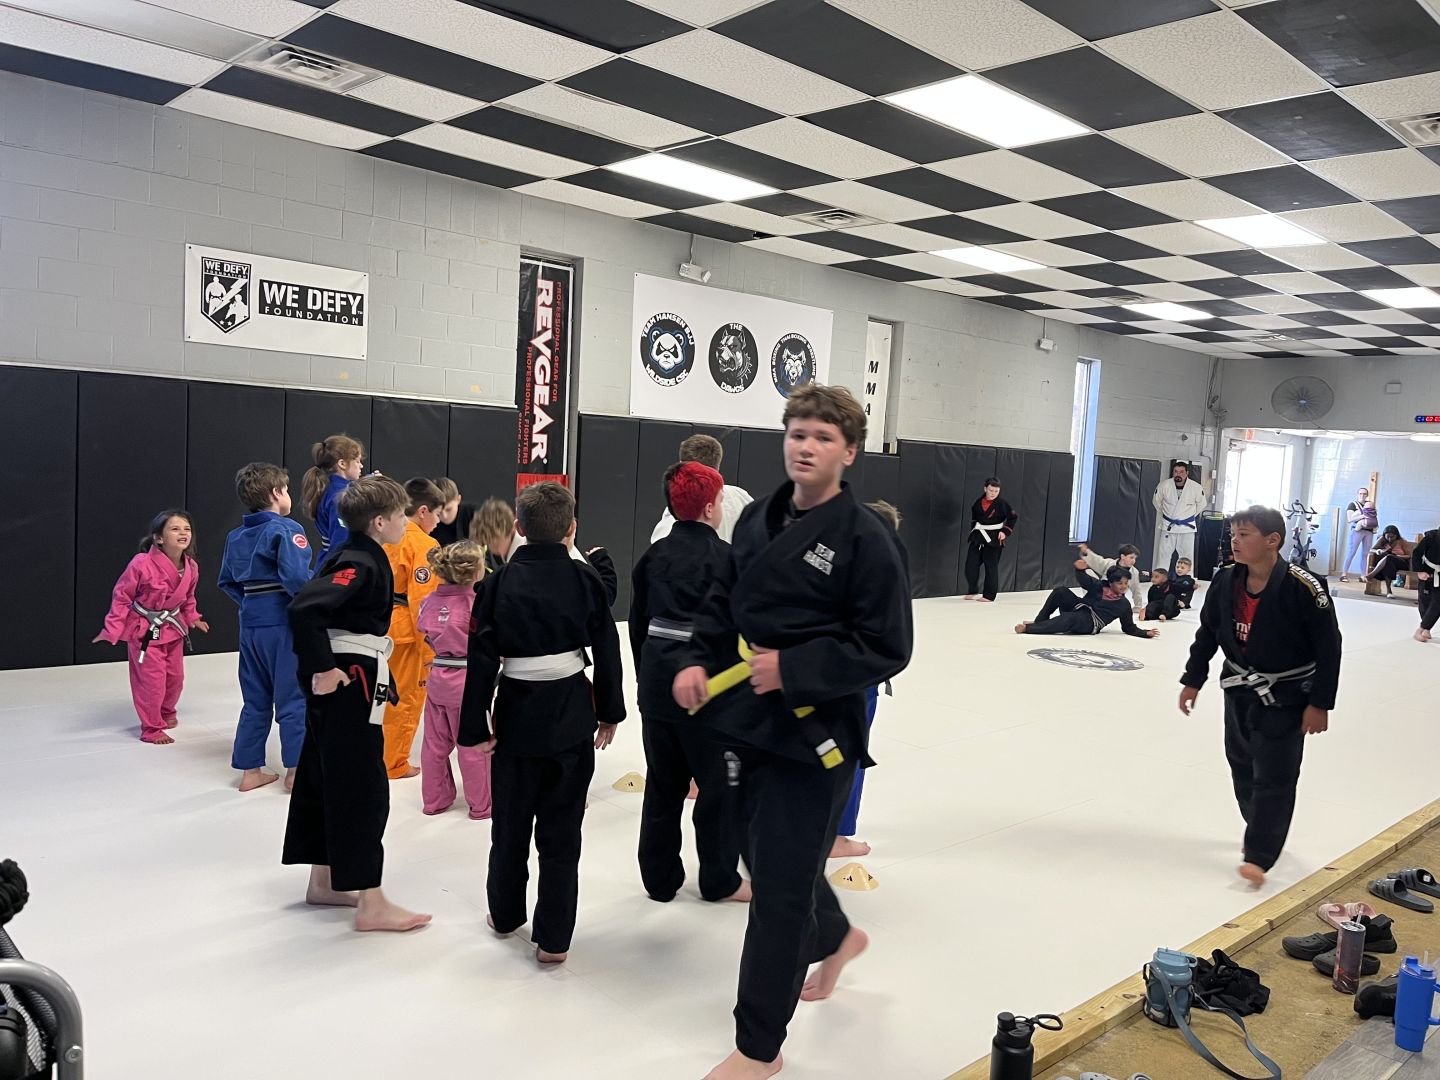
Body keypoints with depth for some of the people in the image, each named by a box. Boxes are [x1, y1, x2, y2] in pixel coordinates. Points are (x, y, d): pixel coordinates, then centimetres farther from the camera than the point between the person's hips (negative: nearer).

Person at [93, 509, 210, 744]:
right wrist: (112, 629, -16)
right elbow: (121, 596, -16)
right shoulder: (142, 564, -28)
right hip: (144, 630, -6)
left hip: (172, 628, 6)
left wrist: (192, 619, 11)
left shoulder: (191, 567, -10)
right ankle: (152, 728, 12)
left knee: (175, 677, 16)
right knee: (152, 680, -6)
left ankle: (166, 712, 44)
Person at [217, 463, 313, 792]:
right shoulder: (286, 529, -13)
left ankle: (250, 770, 23)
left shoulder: (236, 536, 11)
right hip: (284, 623, -7)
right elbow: (297, 577, -24)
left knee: (255, 699, 16)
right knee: (293, 697, 5)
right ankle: (296, 769, 12)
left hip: (251, 623, 7)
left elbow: (227, 582, 18)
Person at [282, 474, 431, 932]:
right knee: (362, 789, -5)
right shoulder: (360, 564, -19)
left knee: (325, 776, 17)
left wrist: (321, 666, 15)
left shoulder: (360, 556, 11)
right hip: (349, 684, -10)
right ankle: (371, 904, 2)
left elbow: (321, 601, 18)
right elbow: (303, 608, -31)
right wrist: (322, 668, -25)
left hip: (342, 679, 10)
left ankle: (323, 883, 31)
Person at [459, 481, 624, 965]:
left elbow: (482, 658, -7)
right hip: (572, 716, 0)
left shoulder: (499, 583, -7)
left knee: (511, 821, 18)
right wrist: (610, 712, 11)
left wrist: (475, 726, 0)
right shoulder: (586, 579, -5)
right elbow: (606, 649, -1)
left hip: (517, 714, 0)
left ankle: (506, 914, 36)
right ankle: (553, 938, 11)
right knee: (561, 830, 7)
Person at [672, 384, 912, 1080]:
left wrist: (792, 669, -21)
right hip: (754, 722, 7)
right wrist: (699, 660, -3)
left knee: (781, 884, 2)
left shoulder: (863, 537, -14)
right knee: (764, 857, 22)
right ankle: (835, 937, 55)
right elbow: (722, 602, 14)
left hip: (817, 732, -7)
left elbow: (886, 648, -14)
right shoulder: (757, 519, 5)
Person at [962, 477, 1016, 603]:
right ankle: (972, 591, 17)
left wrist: (1005, 531, -10)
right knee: (971, 564, -1)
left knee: (991, 567, 1)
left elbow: (1014, 517, -2)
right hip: (978, 537, 4)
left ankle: (989, 596, 9)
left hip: (994, 539, -4)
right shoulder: (978, 502, 1)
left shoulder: (1002, 504, -9)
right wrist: (974, 529, 10)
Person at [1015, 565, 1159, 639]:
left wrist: (1146, 633, -2)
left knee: (1070, 619, -38)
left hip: (1090, 624, -4)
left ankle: (1028, 628, -43)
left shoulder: (1123, 605, 7)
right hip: (1079, 608, 4)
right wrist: (1080, 568, -23)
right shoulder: (1100, 585, 9)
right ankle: (1039, 621, -17)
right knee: (1061, 592, -22)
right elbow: (1083, 579, 0)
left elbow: (1130, 628, 15)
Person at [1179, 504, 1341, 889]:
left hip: (1285, 696, -6)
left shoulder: (1303, 587, -23)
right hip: (1239, 689, 6)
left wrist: (1320, 703, -15)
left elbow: (1328, 647, -16)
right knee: (1242, 766, 18)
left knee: (1273, 776, -4)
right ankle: (1263, 830, 39)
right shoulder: (1226, 580, -7)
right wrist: (1192, 680, 9)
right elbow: (1208, 633, 6)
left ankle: (1258, 856, 4)